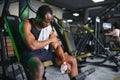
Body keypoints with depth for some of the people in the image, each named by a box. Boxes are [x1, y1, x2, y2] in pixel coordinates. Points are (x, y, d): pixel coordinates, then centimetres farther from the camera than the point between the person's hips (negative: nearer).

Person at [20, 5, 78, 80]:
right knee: (39, 67, -41)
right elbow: (32, 46, -27)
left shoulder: (48, 27, 4)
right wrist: (50, 40, -11)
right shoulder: (27, 24, -13)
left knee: (72, 60, -1)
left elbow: (57, 46, 3)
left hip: (44, 53, 6)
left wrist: (64, 61, -14)